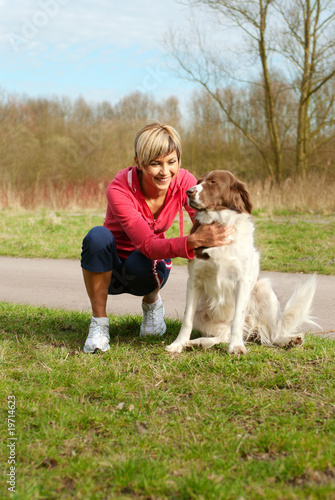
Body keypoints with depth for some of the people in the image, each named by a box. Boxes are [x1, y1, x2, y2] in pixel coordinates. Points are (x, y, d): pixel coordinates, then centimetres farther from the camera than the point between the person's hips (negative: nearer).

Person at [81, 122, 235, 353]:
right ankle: (99, 322, -17)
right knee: (98, 236, -35)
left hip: (148, 266, 2)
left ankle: (152, 302, 2)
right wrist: (194, 241, -54)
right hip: (109, 268, -2)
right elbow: (147, 245, -38)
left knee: (139, 263, -35)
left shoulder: (184, 182, -17)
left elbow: (207, 224, -19)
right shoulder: (120, 189, -29)